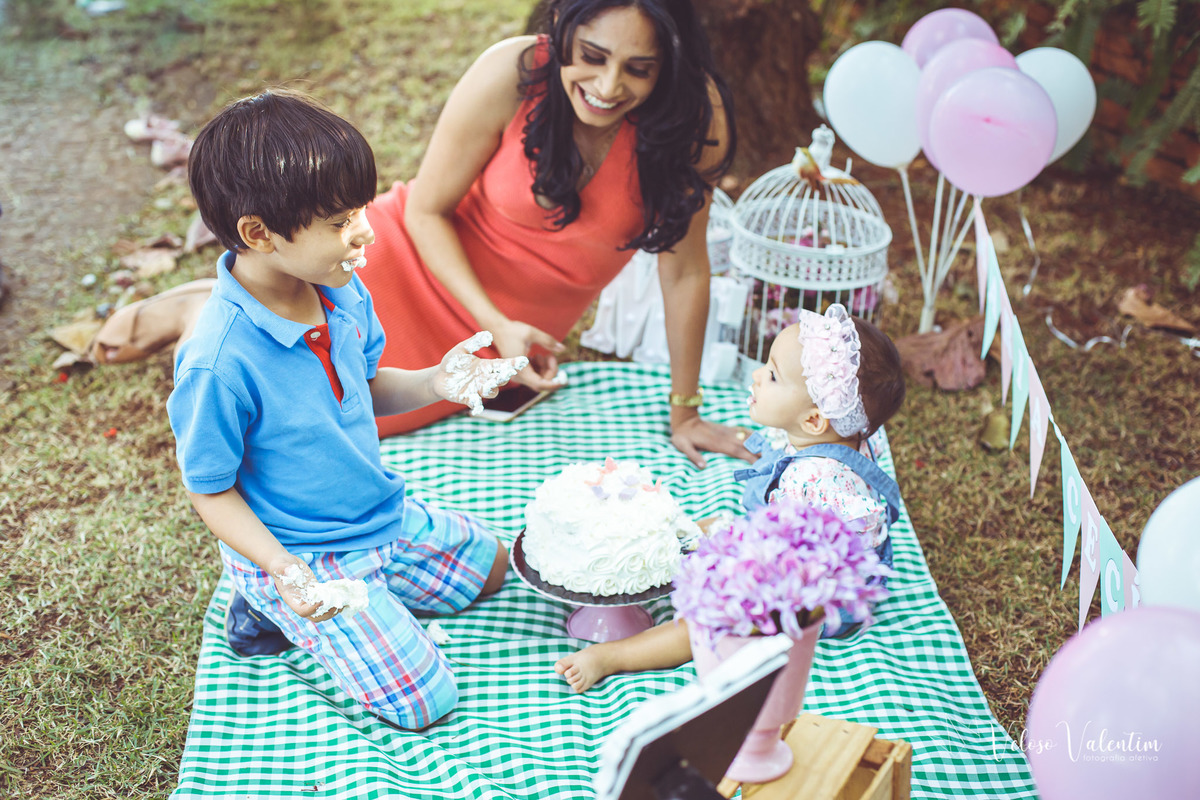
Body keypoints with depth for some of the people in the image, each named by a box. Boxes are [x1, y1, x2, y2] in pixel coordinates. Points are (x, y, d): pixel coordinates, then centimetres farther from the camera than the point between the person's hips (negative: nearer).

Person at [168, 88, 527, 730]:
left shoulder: (343, 291, -10)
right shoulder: (219, 363, -32)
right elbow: (210, 492, -19)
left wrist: (434, 383, -11)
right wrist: (286, 574, -31)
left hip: (386, 516, 8)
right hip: (302, 554, -7)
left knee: (489, 565, 24)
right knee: (423, 700, -9)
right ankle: (275, 604, 8)